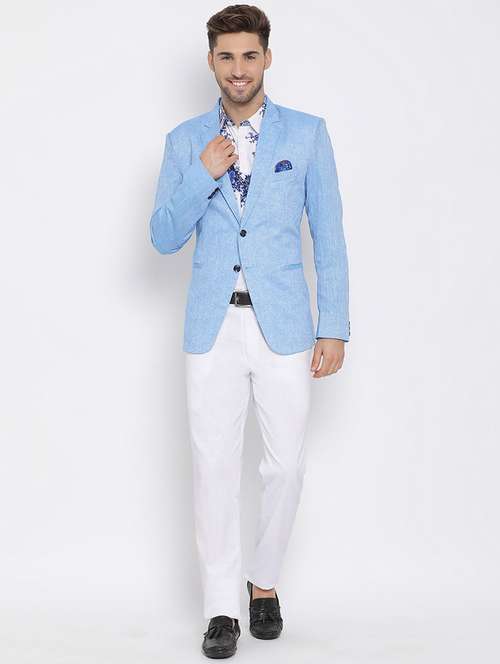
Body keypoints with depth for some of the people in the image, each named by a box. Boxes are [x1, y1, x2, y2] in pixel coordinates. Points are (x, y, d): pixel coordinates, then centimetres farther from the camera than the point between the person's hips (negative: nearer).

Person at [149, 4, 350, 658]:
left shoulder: (307, 133, 3)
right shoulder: (186, 141, 7)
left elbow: (329, 235, 3)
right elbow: (165, 238, 5)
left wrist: (335, 328, -2)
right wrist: (204, 175, -11)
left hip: (283, 323, -1)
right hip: (213, 326, 1)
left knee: (286, 463, 3)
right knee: (214, 465, 2)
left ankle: (264, 581, 27)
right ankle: (222, 607, 15)